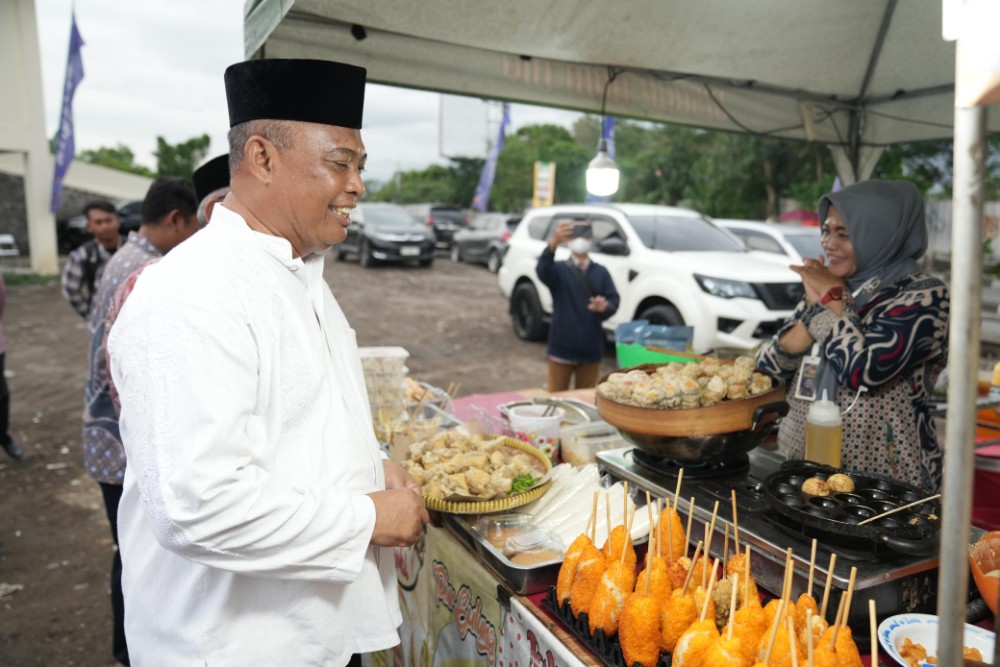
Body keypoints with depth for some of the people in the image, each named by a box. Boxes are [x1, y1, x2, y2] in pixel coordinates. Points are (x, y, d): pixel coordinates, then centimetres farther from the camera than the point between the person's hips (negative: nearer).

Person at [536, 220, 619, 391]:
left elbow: (614, 301, 0)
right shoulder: (559, 269, -3)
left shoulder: (601, 272, 5)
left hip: (591, 349, 2)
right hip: (562, 348, -2)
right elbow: (542, 271, -25)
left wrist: (605, 306, -26)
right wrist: (554, 242, -44)